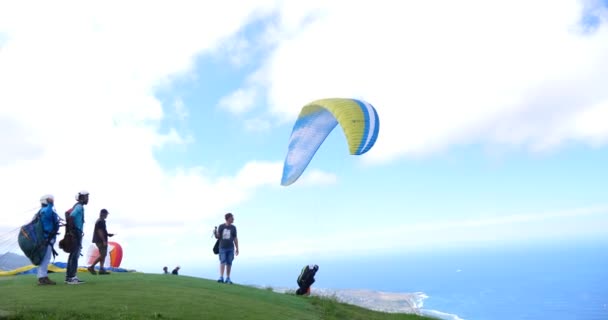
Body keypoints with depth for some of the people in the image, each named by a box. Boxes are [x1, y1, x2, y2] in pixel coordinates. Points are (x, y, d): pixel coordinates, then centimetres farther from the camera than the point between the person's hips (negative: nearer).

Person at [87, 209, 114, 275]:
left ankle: (101, 269, 8)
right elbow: (100, 231, -20)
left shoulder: (99, 221, 19)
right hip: (101, 241, -11)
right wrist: (104, 241, -21)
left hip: (100, 241, 11)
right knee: (102, 255, -9)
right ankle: (91, 267, -6)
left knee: (103, 255, 9)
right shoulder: (101, 221, -14)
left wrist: (108, 234, 18)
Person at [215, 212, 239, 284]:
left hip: (230, 248, 2)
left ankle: (228, 279, 10)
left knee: (229, 263, 2)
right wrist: (216, 234, -21)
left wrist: (237, 248, 6)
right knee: (222, 262, -10)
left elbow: (235, 238, 10)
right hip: (222, 248, -2)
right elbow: (218, 237, 3)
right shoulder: (221, 226, 2)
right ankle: (221, 277, -11)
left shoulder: (233, 227, 8)